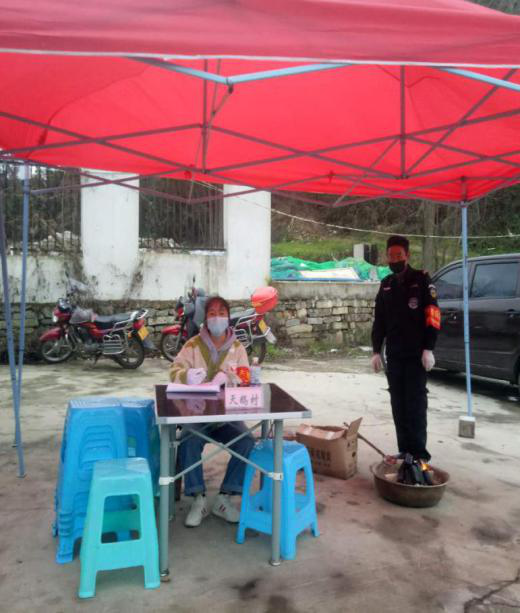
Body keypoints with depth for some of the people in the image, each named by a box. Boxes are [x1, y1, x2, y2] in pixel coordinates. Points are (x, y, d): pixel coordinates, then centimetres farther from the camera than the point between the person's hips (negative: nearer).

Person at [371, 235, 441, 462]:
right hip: (393, 355, 5)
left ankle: (419, 452, 4)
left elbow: (432, 317, -8)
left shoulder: (422, 280, -3)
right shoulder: (386, 285, 13)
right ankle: (405, 449, 16)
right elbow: (379, 320, 15)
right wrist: (376, 351, 9)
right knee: (398, 404, 7)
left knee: (416, 403, -3)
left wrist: (428, 349, -15)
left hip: (416, 354, -5)